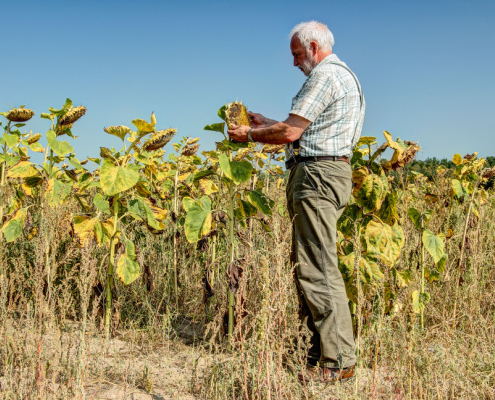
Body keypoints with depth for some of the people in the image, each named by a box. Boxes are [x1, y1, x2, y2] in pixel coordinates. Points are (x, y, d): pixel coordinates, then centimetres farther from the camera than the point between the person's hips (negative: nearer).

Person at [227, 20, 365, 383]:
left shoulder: (324, 75, -9)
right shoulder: (343, 75, 24)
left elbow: (290, 132, -15)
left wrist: (250, 135, 0)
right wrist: (267, 123, 25)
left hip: (318, 175, -11)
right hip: (329, 173, 11)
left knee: (318, 268, -11)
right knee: (307, 263, 13)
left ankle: (338, 361, -7)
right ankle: (320, 348, 20)